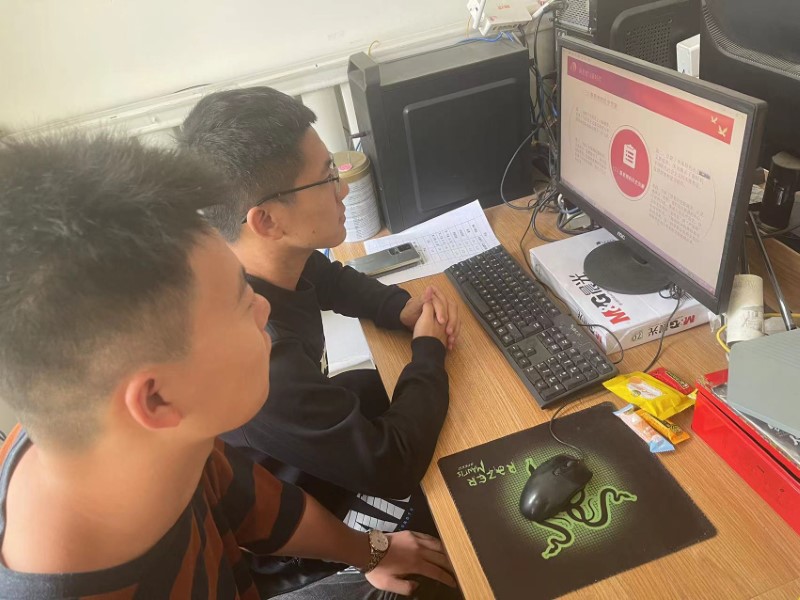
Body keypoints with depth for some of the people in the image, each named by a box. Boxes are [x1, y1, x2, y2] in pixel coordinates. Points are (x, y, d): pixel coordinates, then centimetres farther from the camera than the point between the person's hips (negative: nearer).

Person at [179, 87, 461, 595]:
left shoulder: (244, 267, -17)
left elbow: (331, 279, 7)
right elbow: (395, 467, -31)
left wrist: (405, 307, -10)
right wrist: (429, 349, -17)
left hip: (306, 442, 7)